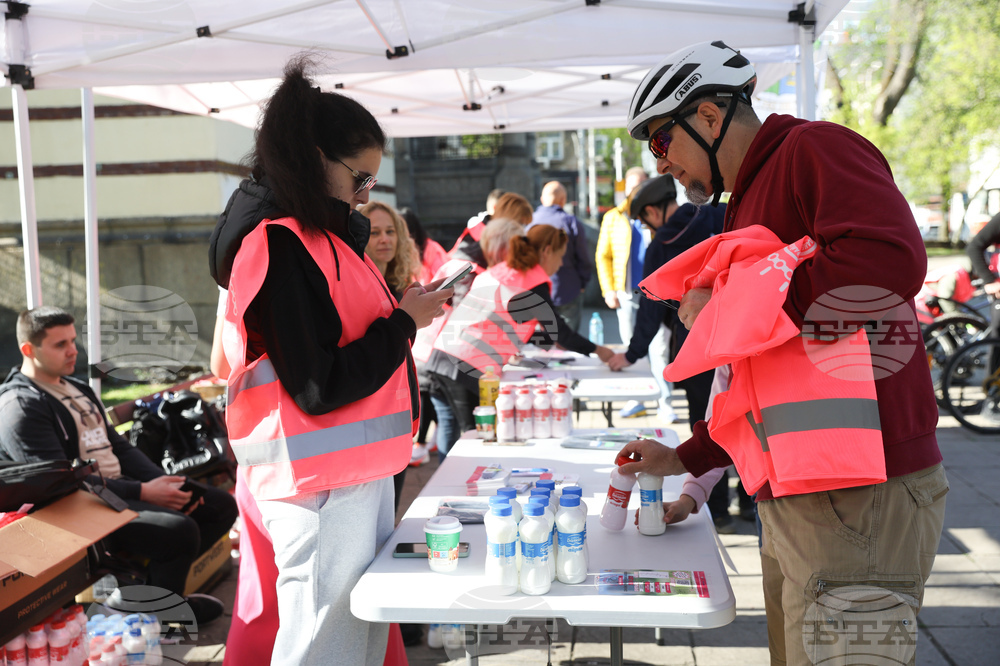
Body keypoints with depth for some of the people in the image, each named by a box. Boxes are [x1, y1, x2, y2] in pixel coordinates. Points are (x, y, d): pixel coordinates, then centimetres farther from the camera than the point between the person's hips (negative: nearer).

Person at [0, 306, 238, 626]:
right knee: (181, 529, -30)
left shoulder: (78, 388, 17)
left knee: (221, 505, 1)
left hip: (118, 487, 9)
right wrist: (142, 492, -21)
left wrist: (164, 482, 0)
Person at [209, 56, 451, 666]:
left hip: (360, 473, 10)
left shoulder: (323, 236, 14)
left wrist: (409, 311, 5)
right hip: (321, 486, -10)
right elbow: (318, 388, -21)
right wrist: (403, 322, -12)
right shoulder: (279, 244, -17)